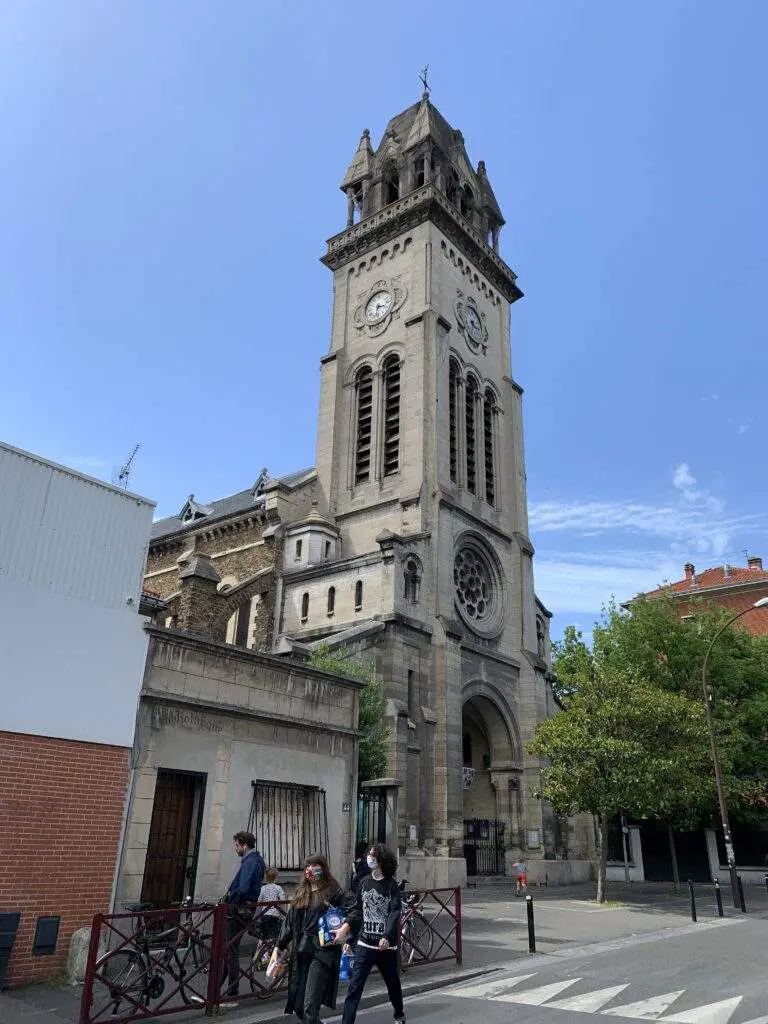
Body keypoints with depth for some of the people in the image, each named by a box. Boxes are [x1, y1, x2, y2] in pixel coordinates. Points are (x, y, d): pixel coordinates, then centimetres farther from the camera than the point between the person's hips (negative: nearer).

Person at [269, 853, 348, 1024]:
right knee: (298, 1006, 8)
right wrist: (278, 948, 11)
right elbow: (289, 922, 16)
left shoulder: (333, 891, -1)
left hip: (322, 951, -6)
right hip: (301, 952, 6)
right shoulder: (301, 893, 15)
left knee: (310, 1006, -10)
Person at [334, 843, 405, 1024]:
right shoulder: (364, 882, 3)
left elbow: (395, 912, -16)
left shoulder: (391, 884, -10)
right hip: (365, 943, 2)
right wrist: (345, 927, -2)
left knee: (393, 983, 17)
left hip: (386, 945, -2)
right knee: (355, 986, -8)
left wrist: (387, 937, -28)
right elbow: (357, 909, 10)